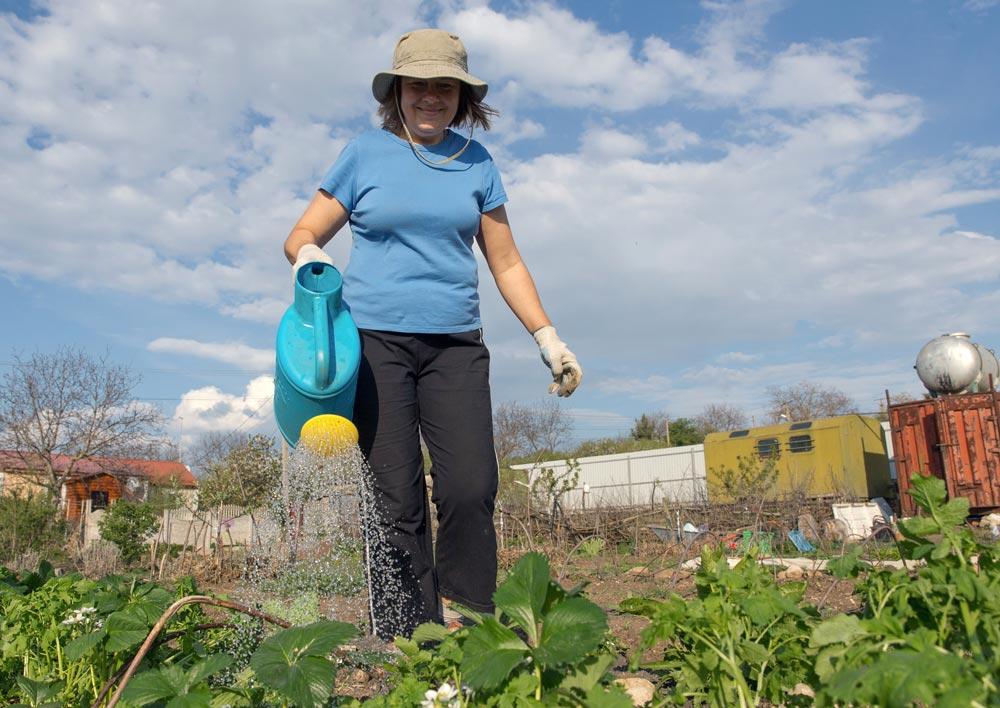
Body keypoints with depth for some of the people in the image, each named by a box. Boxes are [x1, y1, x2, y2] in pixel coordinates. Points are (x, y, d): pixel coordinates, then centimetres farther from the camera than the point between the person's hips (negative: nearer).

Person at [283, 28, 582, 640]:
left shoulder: (476, 162, 13)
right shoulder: (366, 153, 7)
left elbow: (506, 262, 16)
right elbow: (302, 235, 10)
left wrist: (548, 339, 9)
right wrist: (309, 255, -15)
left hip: (454, 343, 2)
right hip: (375, 338, -1)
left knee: (471, 490, -10)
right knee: (395, 500, -4)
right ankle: (407, 647, 7)